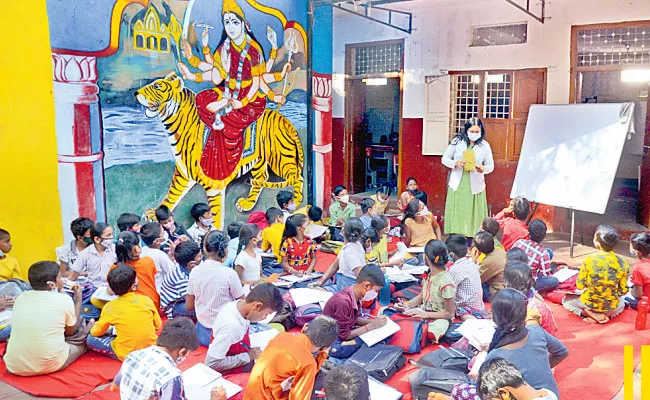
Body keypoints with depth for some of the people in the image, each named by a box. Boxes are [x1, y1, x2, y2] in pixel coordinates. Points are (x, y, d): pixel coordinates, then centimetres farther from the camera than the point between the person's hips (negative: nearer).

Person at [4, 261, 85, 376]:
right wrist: (78, 300, 19)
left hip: (14, 366, 2)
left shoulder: (21, 297, 4)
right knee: (83, 342, 23)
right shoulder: (64, 299, -8)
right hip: (50, 365, -2)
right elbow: (71, 331, 9)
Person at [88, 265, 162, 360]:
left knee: (90, 339, 9)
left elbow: (96, 333, 3)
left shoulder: (110, 307, -12)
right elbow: (158, 326, 4)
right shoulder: (146, 300, -9)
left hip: (127, 355, -5)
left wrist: (94, 327, 26)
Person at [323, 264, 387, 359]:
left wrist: (374, 321, -5)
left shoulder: (355, 296, -5)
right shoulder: (343, 302, -29)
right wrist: (371, 326, -17)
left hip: (343, 333, 9)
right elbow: (344, 335, -22)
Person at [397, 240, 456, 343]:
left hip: (439, 319, -7)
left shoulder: (446, 283, -22)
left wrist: (425, 314, -19)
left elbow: (449, 313, -14)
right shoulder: (428, 275, 1)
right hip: (423, 312, 7)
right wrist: (408, 305, -3)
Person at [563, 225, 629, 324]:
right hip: (612, 307, 3)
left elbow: (580, 285, -11)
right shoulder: (623, 264, -11)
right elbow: (623, 291, -4)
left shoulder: (589, 260, -19)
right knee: (621, 303, 40)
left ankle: (589, 314, 0)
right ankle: (608, 315, 7)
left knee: (566, 300, 26)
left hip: (589, 303, -3)